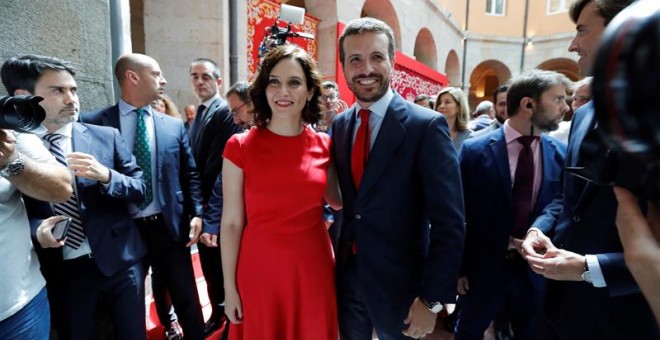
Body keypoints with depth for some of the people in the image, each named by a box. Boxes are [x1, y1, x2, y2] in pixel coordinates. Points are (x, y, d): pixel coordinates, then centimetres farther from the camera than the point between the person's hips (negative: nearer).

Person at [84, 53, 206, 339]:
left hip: (169, 226, 2)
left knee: (186, 300, 9)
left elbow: (190, 174, 7)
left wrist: (196, 214, -3)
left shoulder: (174, 126, 5)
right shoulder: (95, 123, -4)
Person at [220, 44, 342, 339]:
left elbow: (338, 202, 9)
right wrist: (229, 287, -4)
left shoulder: (324, 146, -2)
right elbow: (231, 222, -6)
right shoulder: (240, 147, -8)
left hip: (313, 268, 2)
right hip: (260, 269, -2)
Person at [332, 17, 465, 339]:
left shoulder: (427, 125, -16)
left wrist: (433, 299, -15)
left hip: (398, 283, -4)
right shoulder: (339, 124, 2)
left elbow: (449, 223, -16)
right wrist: (337, 263, 6)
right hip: (346, 276, 5)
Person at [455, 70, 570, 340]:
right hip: (482, 269, -2)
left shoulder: (562, 154, -3)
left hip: (537, 272, 3)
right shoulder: (475, 150, -12)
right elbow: (460, 214, -8)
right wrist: (458, 267, -6)